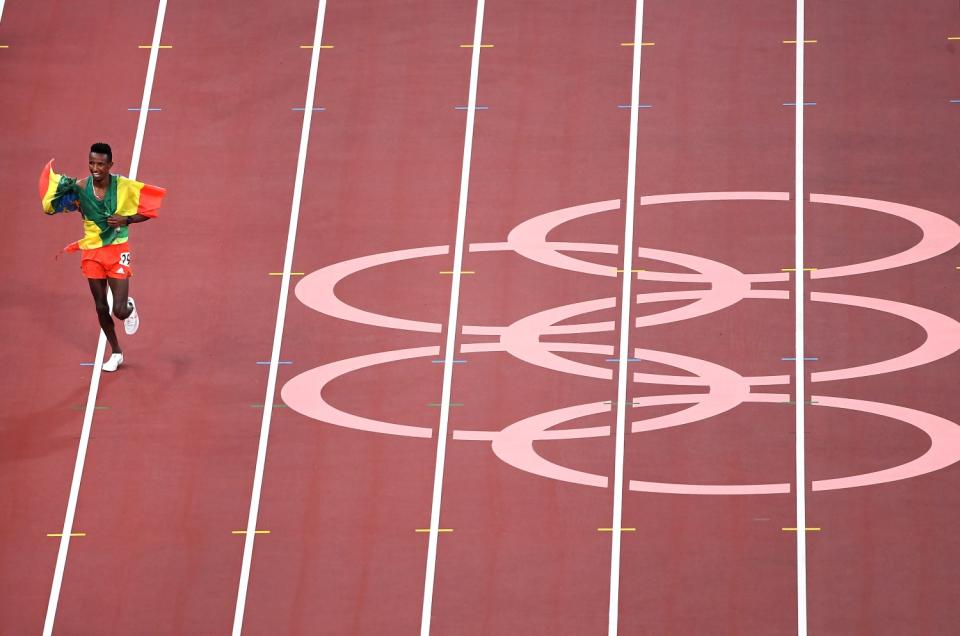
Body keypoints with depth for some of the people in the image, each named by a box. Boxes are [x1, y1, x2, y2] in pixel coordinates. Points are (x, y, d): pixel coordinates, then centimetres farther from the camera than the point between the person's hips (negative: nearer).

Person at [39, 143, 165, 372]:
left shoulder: (125, 187, -15)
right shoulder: (80, 187, -8)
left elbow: (150, 210, -5)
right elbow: (50, 206, 2)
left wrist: (126, 220, -21)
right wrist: (66, 191, -18)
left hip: (117, 251, -3)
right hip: (92, 252, 3)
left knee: (120, 311, -10)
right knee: (101, 308, 10)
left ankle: (130, 307, 28)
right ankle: (116, 353, 30)